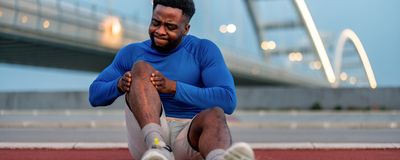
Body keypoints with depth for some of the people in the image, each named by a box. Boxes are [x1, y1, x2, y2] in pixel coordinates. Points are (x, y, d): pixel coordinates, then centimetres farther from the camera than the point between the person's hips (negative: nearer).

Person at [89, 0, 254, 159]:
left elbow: (228, 101, -11)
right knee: (141, 68, -19)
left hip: (189, 140, -1)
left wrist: (174, 87, -21)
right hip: (147, 139, 1)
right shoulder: (132, 53, 11)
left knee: (214, 114, -34)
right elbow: (95, 95, 12)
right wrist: (119, 84, -12)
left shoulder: (205, 50, 3)